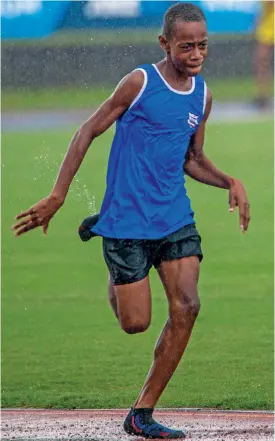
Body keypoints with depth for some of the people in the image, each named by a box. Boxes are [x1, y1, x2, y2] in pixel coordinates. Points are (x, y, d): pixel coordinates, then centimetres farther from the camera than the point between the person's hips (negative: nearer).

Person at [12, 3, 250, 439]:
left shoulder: (202, 95, 8)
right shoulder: (139, 83, -10)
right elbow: (88, 132, -5)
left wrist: (229, 182, 1)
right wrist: (57, 197, -9)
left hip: (176, 218, 5)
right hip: (127, 219, -5)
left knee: (186, 306, -11)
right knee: (135, 322, -1)